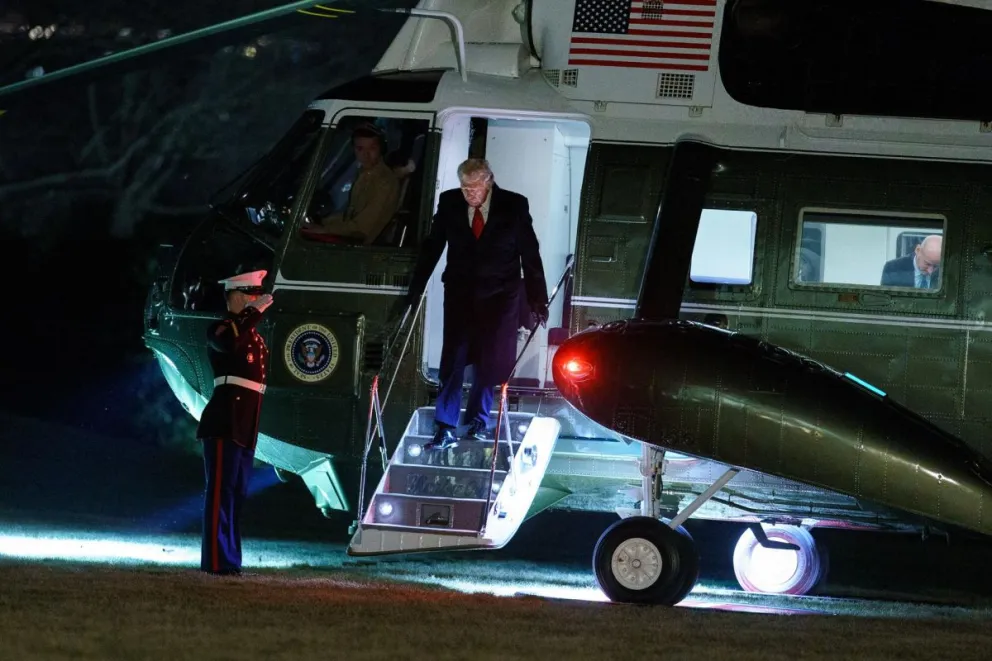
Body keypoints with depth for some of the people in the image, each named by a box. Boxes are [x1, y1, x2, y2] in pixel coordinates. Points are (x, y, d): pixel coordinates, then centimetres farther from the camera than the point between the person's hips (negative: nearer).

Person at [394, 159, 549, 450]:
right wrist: (413, 293, 3)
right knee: (453, 360, -5)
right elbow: (431, 249, 3)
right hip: (460, 293, 1)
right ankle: (445, 429, -6)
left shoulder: (514, 206, -9)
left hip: (499, 295, -1)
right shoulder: (449, 203, -4)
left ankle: (478, 422, 17)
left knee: (490, 361, 1)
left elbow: (530, 254, -4)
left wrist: (538, 301, -3)